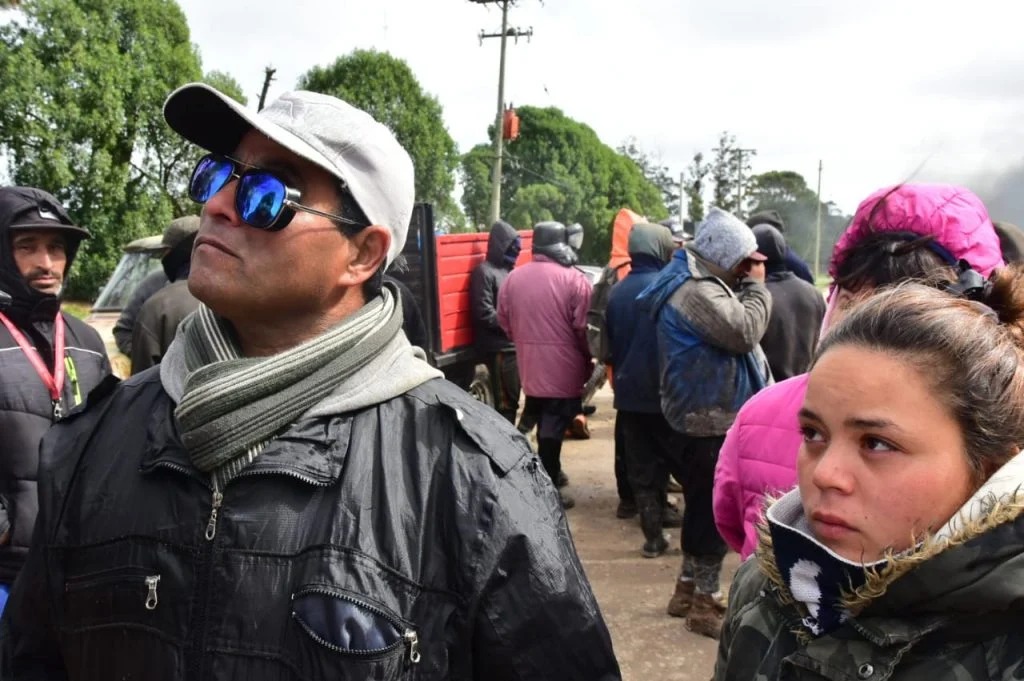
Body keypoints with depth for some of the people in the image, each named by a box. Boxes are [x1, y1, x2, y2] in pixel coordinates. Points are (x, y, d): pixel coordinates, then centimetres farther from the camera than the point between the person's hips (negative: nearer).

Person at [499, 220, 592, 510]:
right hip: (564, 370, -5)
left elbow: (504, 323, 9)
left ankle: (547, 476, 32)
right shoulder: (575, 280, -14)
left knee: (543, 429, 21)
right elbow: (584, 329, -13)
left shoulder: (512, 278, 2)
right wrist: (589, 359, 5)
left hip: (529, 368, 5)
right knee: (552, 433, 2)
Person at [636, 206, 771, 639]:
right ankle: (705, 603, 11)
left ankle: (688, 589, 32)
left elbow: (733, 336, 18)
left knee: (704, 507, 20)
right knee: (714, 511, -1)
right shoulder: (697, 291, -21)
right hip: (711, 421, -11)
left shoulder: (699, 284, 15)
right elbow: (744, 331, -25)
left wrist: (747, 286, 6)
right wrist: (757, 286, -13)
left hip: (707, 417, 11)